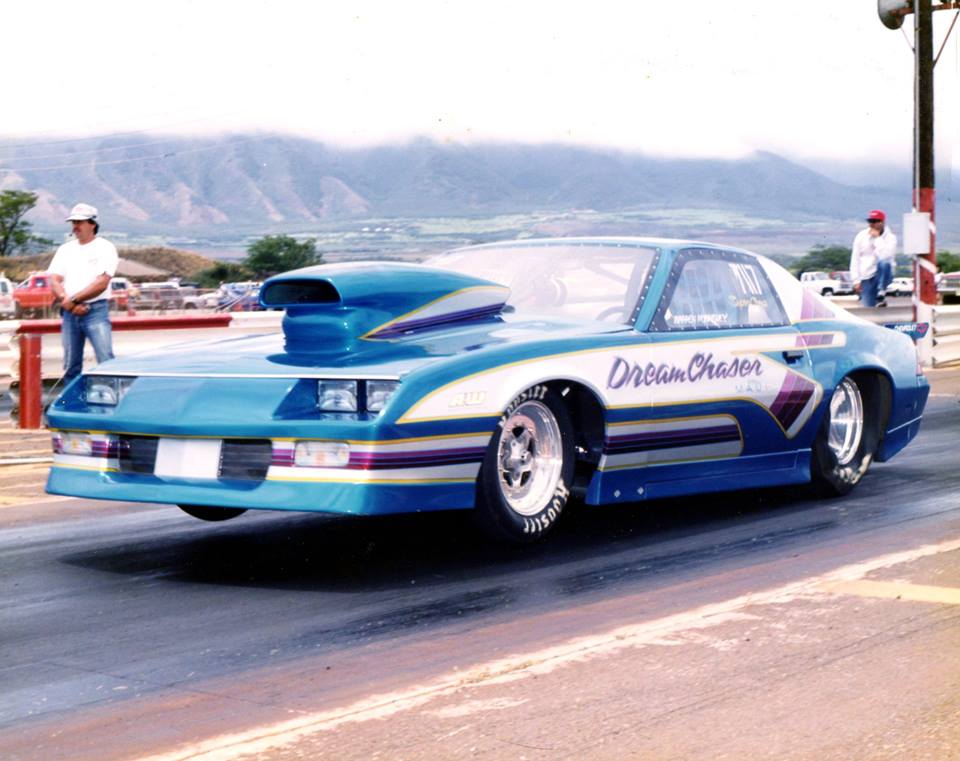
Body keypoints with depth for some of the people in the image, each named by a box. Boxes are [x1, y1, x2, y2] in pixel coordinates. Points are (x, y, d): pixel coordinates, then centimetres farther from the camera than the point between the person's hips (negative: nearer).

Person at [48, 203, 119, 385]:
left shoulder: (105, 248, 0)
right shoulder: (65, 249, 16)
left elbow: (102, 283, -10)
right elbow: (54, 281, 7)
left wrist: (73, 299, -11)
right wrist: (66, 300, -11)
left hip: (96, 311, -5)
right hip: (70, 313, 5)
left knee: (106, 361, -13)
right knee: (70, 365, 7)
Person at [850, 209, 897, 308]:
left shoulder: (890, 237, -5)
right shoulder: (861, 236, 4)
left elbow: (886, 256, -24)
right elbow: (855, 260, 4)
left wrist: (877, 238, -17)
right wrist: (856, 280, -2)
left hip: (883, 275, -3)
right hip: (866, 278, 3)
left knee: (884, 263, -36)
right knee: (869, 306, -7)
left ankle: (881, 293, -25)